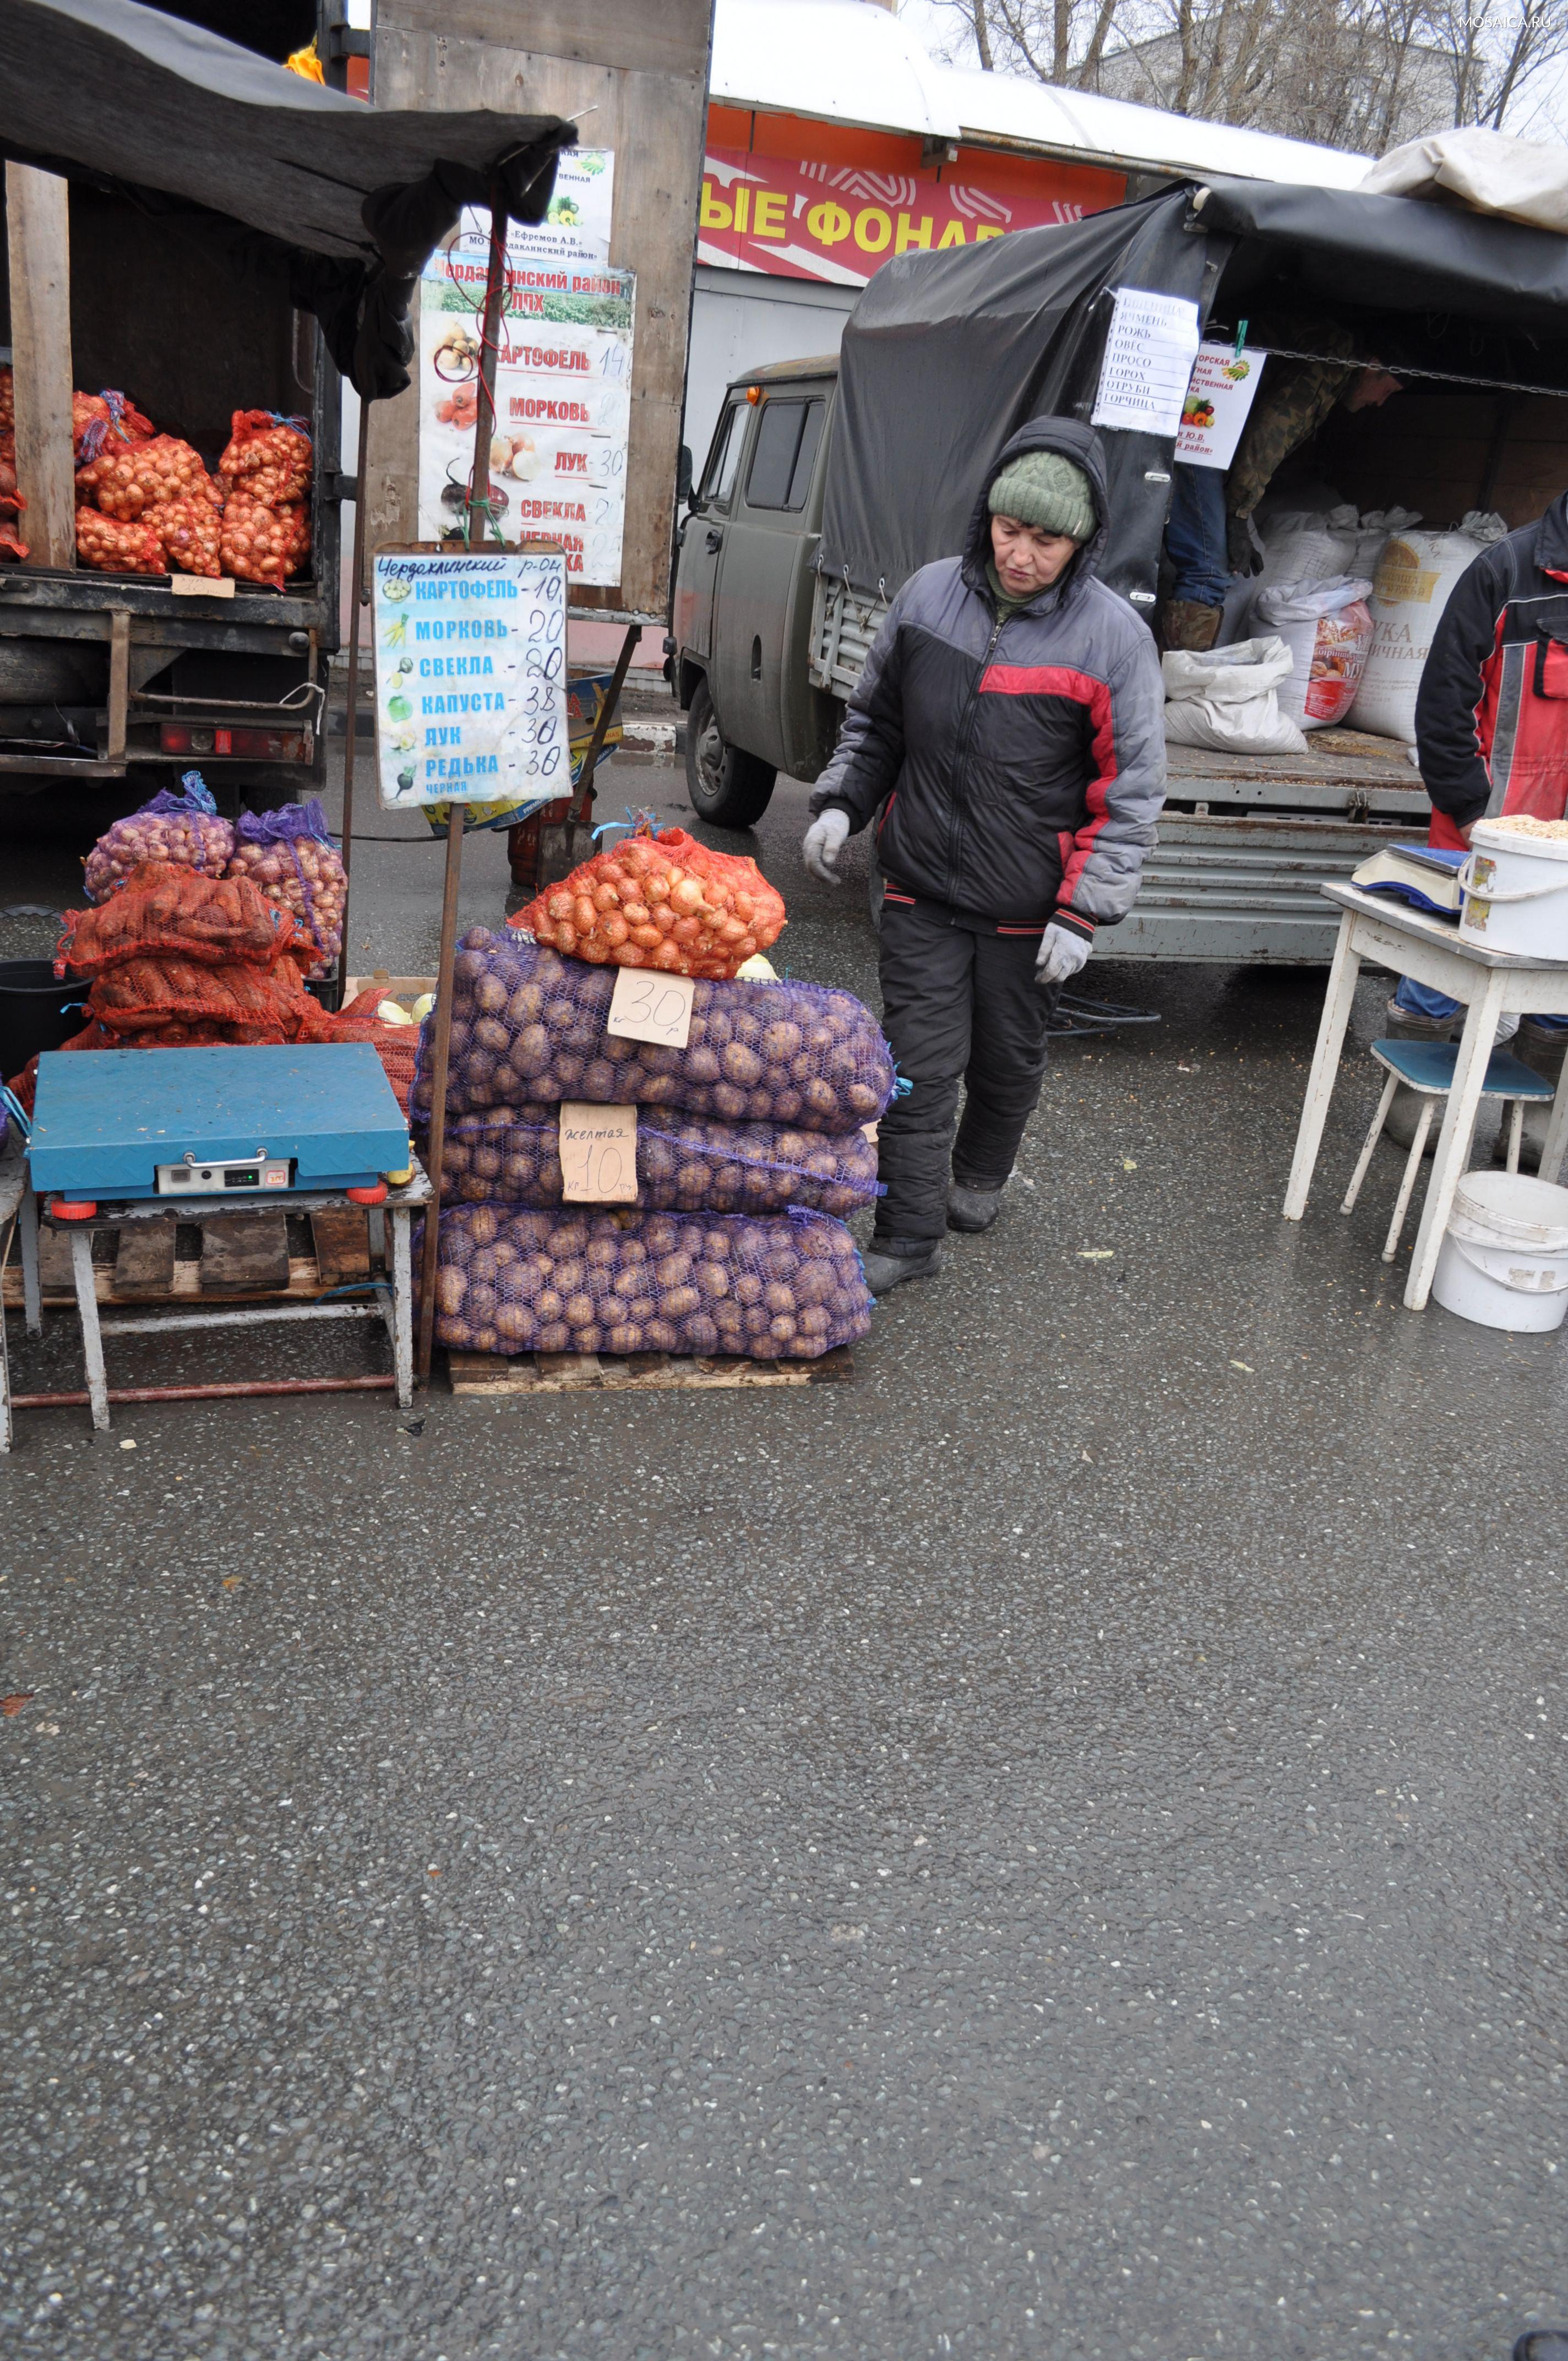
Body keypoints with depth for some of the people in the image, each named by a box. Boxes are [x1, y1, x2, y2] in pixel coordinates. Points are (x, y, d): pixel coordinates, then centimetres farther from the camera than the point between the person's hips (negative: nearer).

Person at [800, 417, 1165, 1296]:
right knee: (920, 1061, 0)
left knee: (1008, 1058, 17)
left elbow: (1128, 793, -9)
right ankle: (911, 1235, 11)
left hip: (1028, 905, -1)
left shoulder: (1113, 637, -11)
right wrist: (840, 803, 1)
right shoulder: (931, 595, -1)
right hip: (922, 889, 2)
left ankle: (979, 1179, 44)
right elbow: (875, 720, 14)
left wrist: (1084, 912, -14)